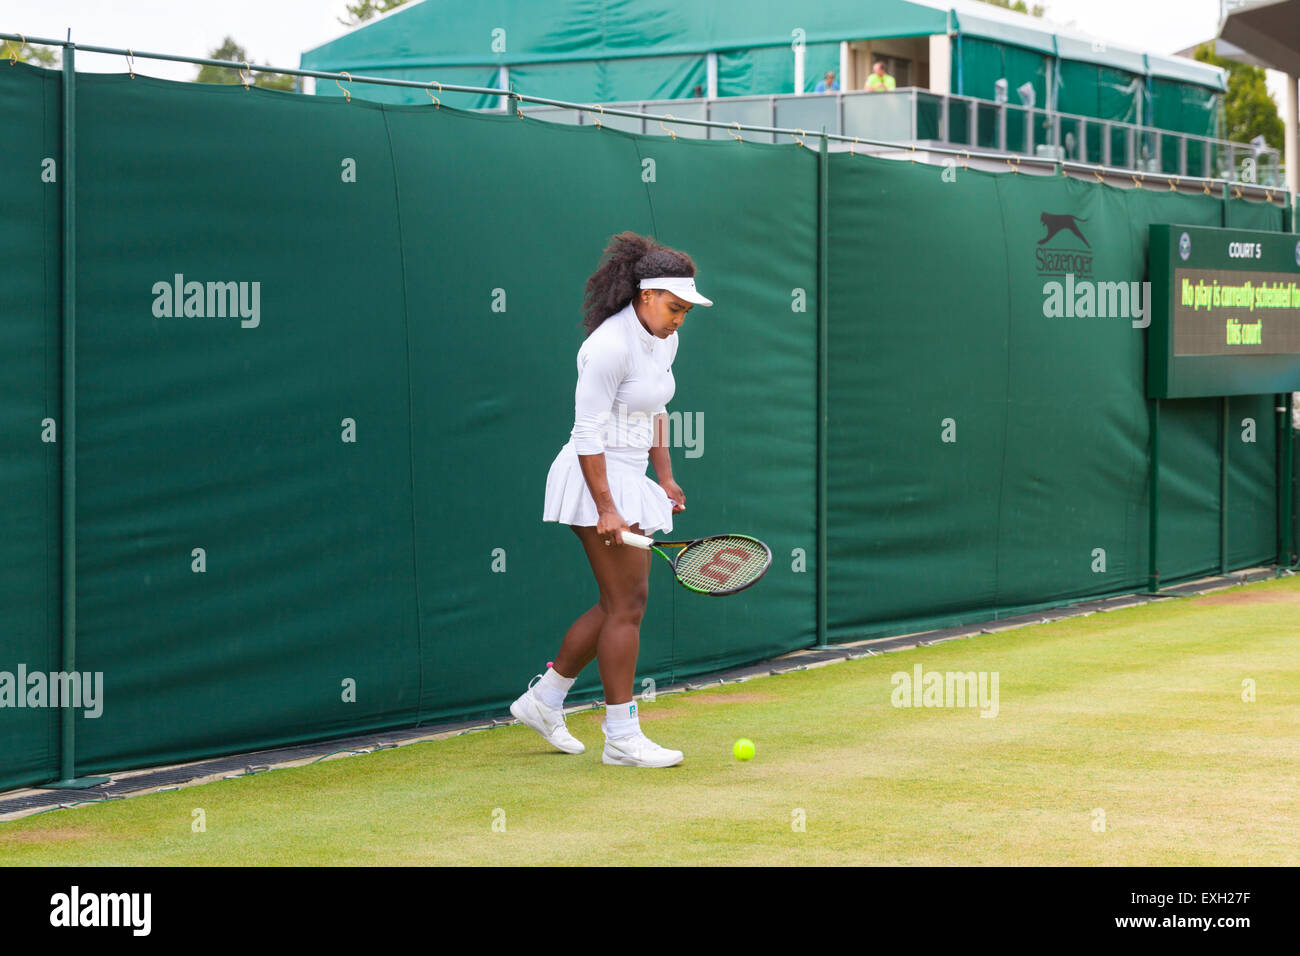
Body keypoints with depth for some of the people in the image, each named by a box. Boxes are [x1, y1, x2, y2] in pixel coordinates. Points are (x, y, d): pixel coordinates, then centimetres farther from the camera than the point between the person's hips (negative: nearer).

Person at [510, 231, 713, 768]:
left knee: (621, 603, 13)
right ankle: (621, 738, -1)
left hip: (630, 480, 10)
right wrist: (606, 509, -22)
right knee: (627, 604, -7)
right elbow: (587, 433, -20)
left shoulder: (665, 340, 8)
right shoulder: (610, 346, -20)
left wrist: (664, 476, 15)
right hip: (598, 480, -10)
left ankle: (543, 700, 25)